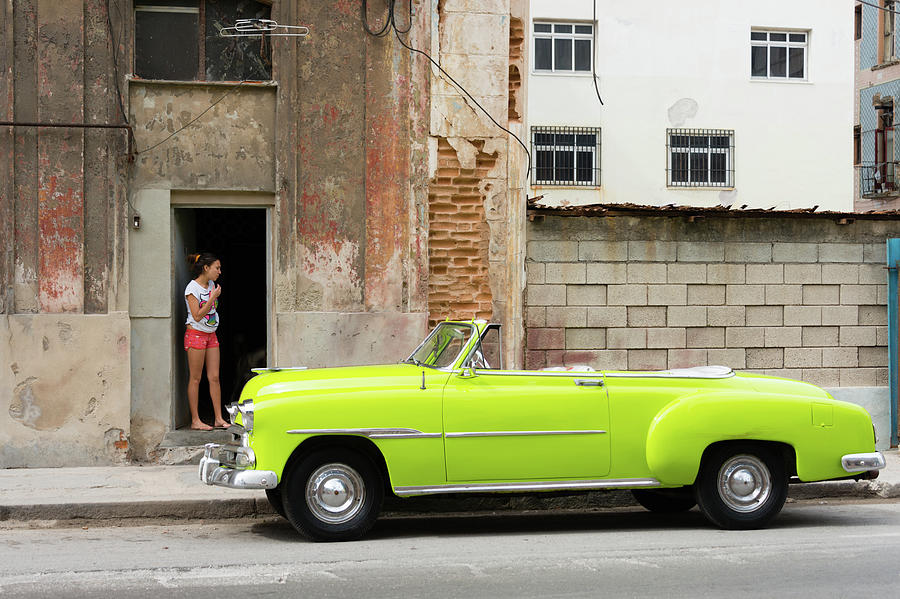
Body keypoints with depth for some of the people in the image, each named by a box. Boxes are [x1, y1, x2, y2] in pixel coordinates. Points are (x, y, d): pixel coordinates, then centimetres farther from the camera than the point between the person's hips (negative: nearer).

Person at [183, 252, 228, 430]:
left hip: (211, 334, 7)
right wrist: (213, 297, -16)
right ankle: (195, 421, 2)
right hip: (196, 335, -7)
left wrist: (217, 294, 8)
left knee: (214, 377, 4)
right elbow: (197, 316, -17)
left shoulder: (211, 285, 10)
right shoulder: (192, 288, -12)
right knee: (195, 378, -2)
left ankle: (219, 419, 6)